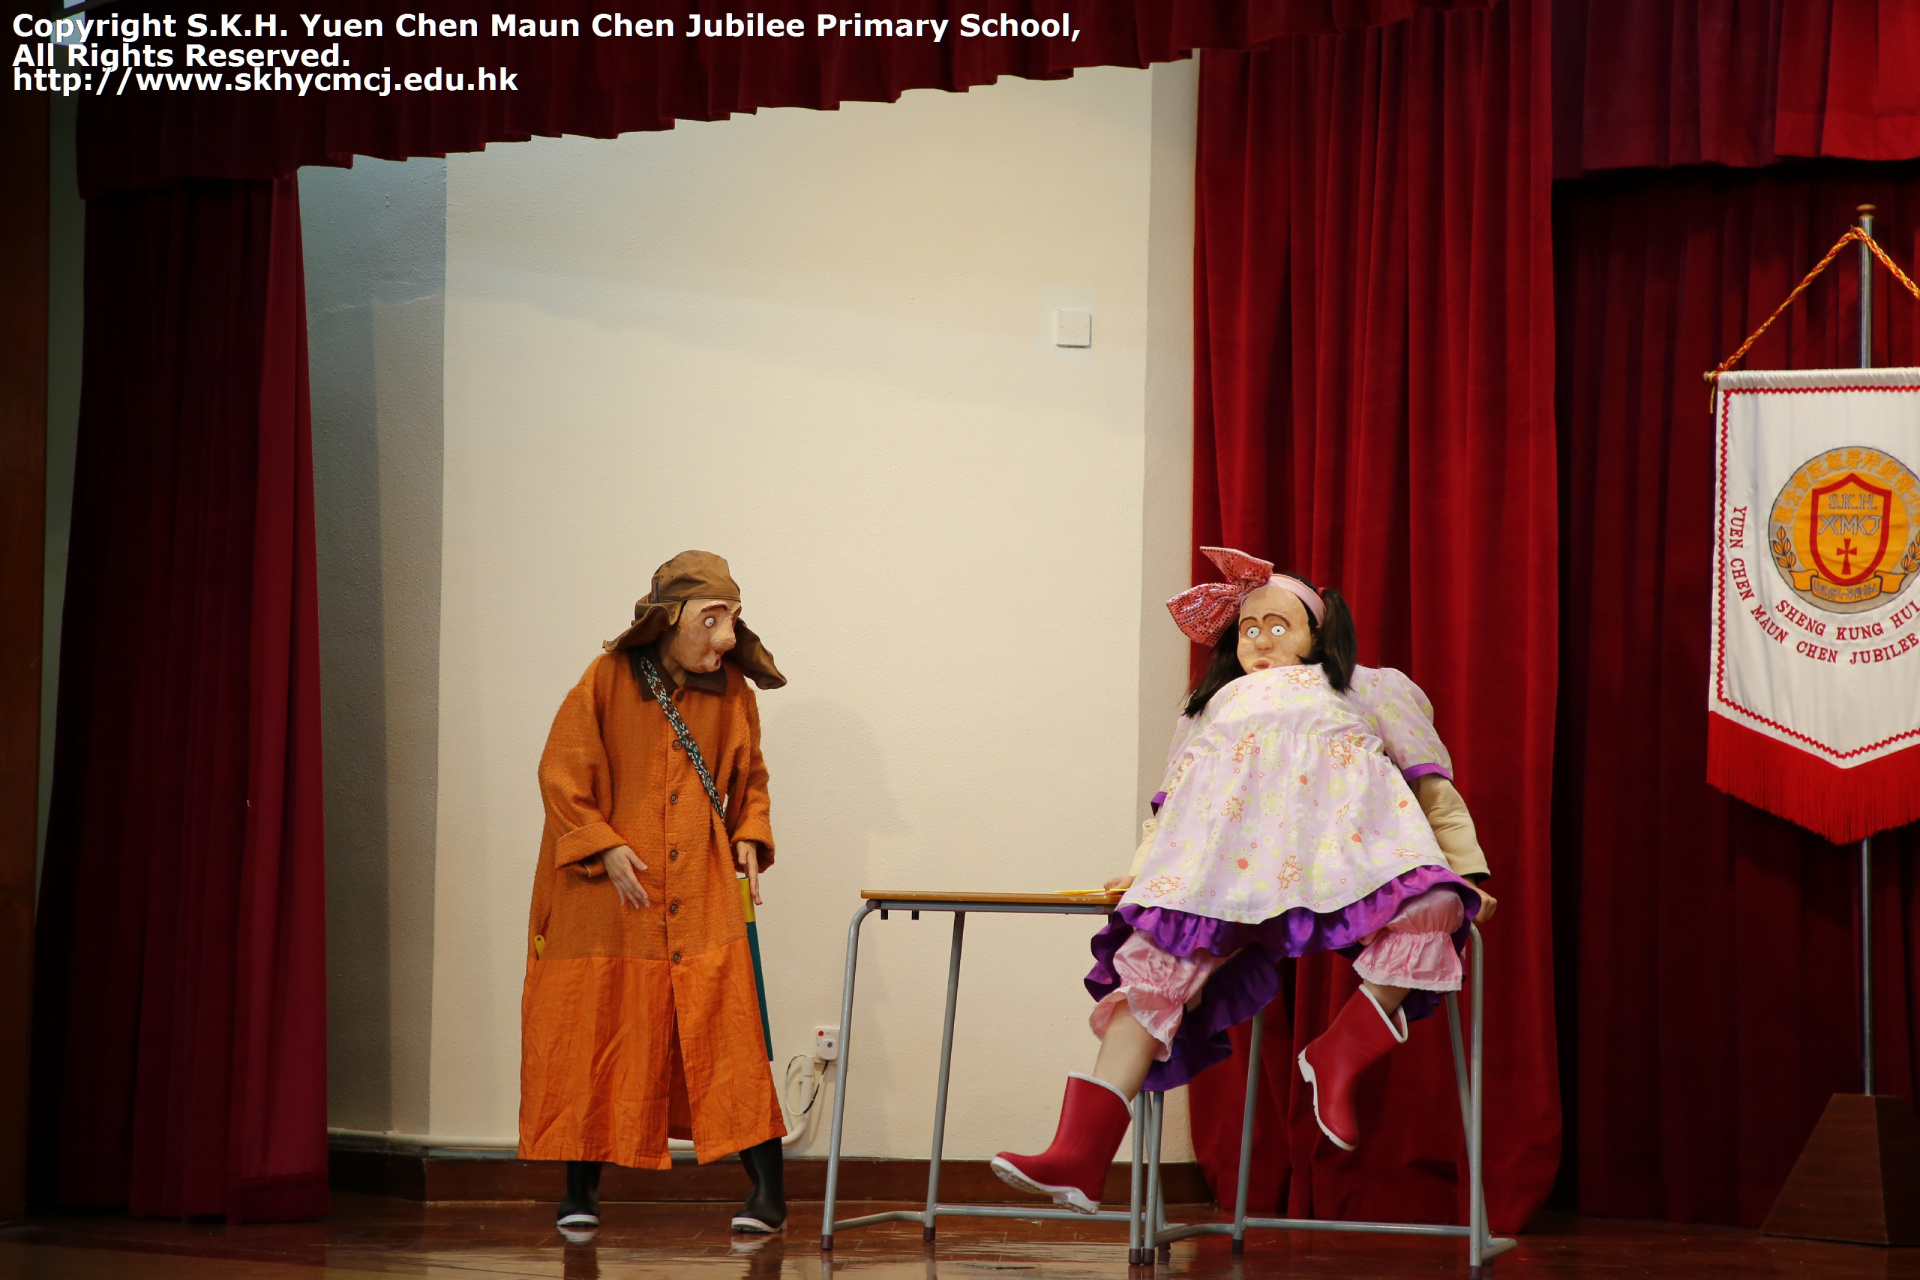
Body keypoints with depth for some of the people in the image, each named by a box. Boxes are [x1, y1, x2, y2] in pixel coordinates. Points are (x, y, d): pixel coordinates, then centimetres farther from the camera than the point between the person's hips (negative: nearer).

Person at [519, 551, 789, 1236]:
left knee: (727, 1032, -9)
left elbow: (750, 776, 18)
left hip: (701, 895, 2)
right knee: (594, 1034, 3)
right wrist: (604, 846, -12)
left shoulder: (732, 690, 6)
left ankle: (767, 1191, -8)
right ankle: (580, 1192, 15)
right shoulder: (609, 679, -4)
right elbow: (561, 773, -2)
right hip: (610, 894, -1)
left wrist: (750, 836, 0)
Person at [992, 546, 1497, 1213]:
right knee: (1156, 965, -26)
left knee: (1429, 908, -34)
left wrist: (1469, 869, 11)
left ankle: (1340, 1055, -19)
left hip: (1342, 827, -1)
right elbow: (1172, 807, 32)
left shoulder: (1365, 689, 33)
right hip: (1226, 843, 1)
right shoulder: (1213, 706, 41)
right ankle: (1080, 1155, -38)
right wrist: (1145, 868, 12)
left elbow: (1435, 789, 26)